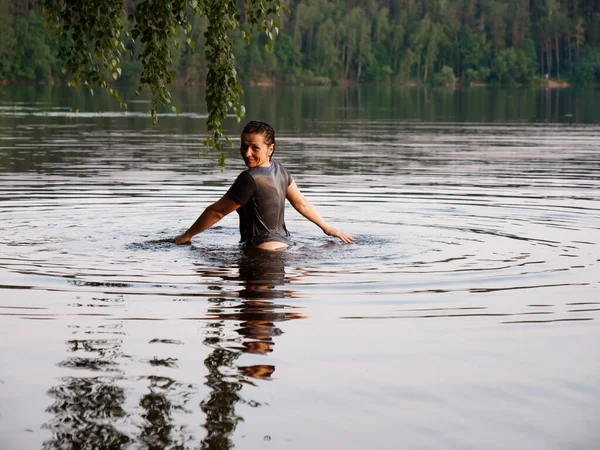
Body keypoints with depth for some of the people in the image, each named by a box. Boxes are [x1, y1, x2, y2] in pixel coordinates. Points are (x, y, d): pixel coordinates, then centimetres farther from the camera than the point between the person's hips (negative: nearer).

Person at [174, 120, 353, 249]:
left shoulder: (250, 179, -17)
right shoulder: (278, 169, 8)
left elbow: (216, 212, -8)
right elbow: (301, 203, 20)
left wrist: (186, 236, 4)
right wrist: (326, 227, 33)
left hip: (264, 248, -10)